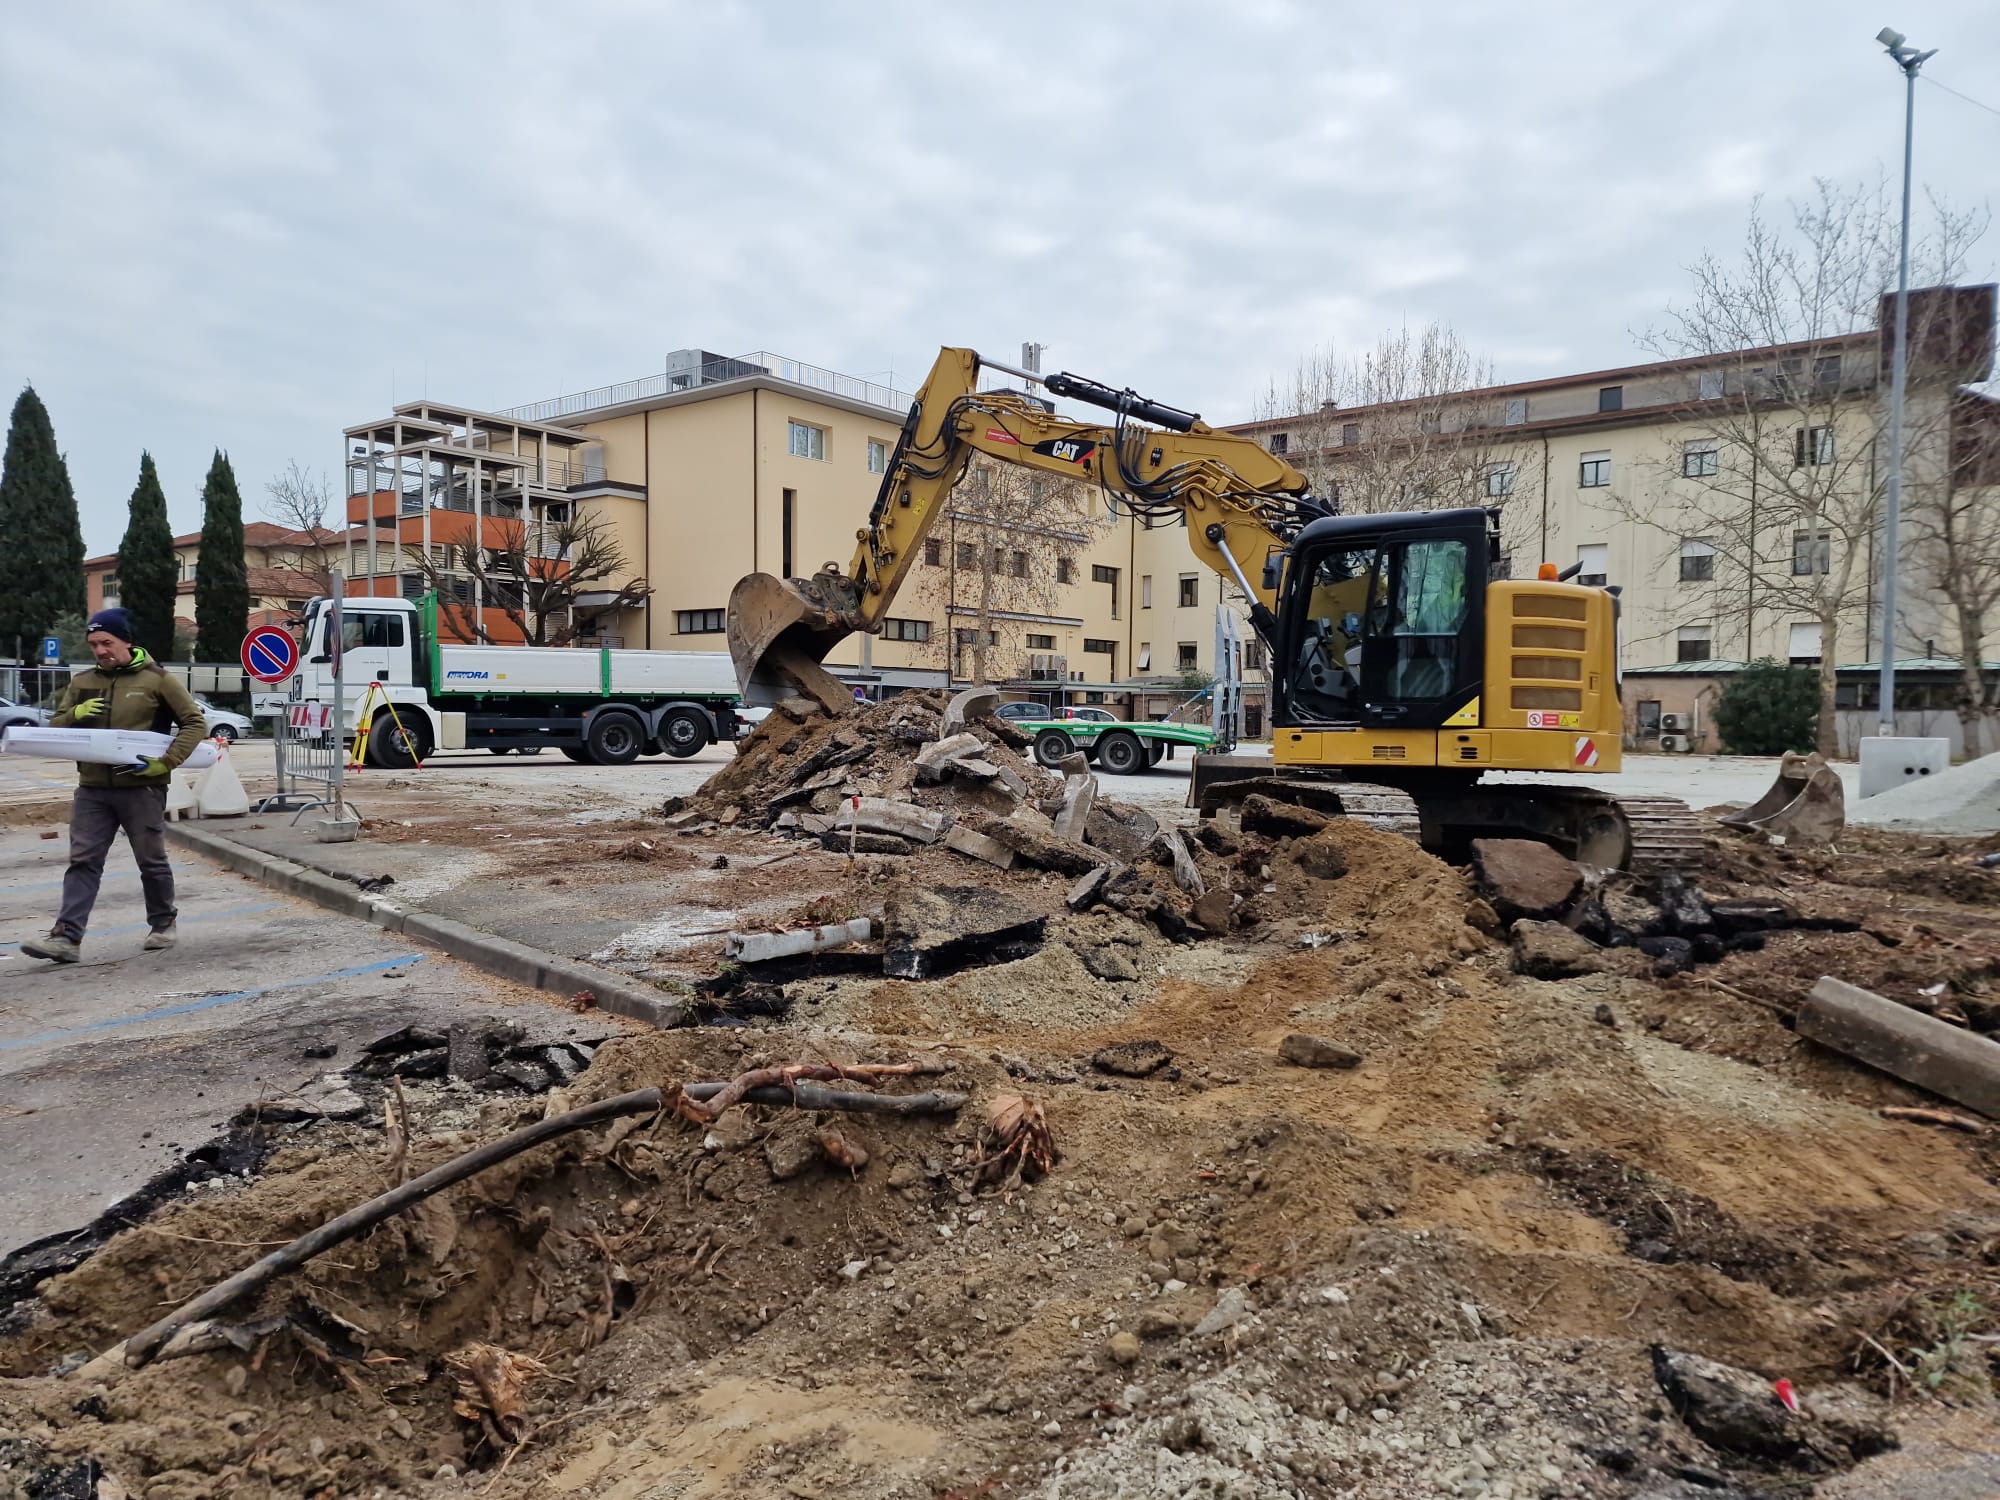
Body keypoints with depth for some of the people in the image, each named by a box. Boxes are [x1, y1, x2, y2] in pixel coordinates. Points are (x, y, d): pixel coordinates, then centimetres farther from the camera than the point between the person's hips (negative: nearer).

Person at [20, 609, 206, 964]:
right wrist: (75, 714, -9)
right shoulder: (81, 682, 11)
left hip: (142, 787, -4)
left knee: (152, 861, 8)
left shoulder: (157, 679, -2)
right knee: (83, 861, 0)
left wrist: (167, 761, -15)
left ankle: (163, 924, 25)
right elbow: (54, 727, 15)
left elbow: (194, 722, -4)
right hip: (92, 788, 4)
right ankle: (67, 937, -3)